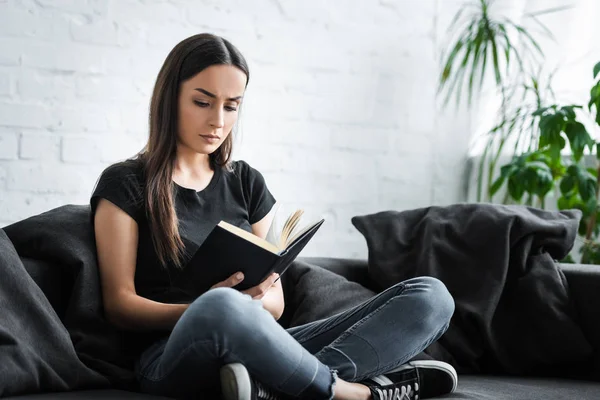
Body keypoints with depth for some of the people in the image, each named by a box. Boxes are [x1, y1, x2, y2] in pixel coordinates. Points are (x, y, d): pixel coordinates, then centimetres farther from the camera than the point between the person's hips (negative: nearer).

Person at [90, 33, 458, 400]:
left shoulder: (247, 183, 18)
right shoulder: (125, 184, 5)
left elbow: (275, 303, 15)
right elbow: (120, 305, -3)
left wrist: (256, 300, -11)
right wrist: (208, 310, -21)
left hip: (257, 350, 6)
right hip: (176, 357, -5)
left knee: (430, 296, -11)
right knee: (221, 310, -43)